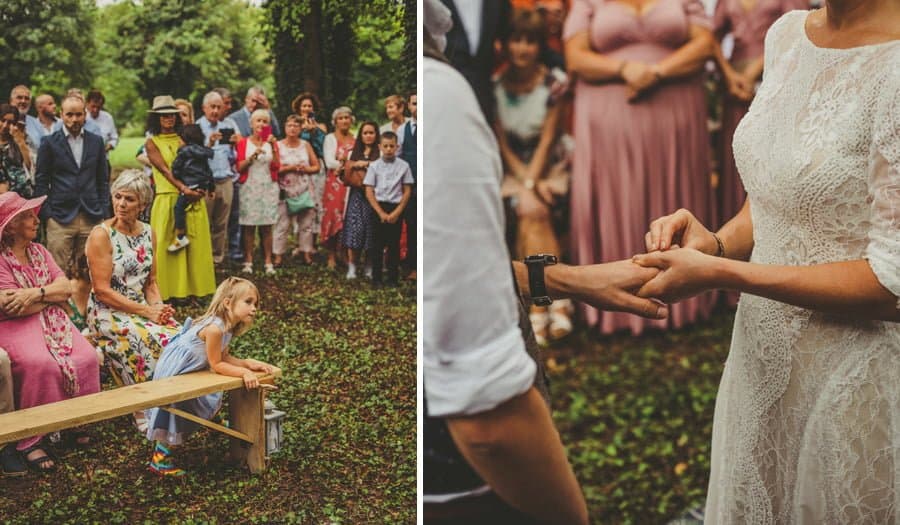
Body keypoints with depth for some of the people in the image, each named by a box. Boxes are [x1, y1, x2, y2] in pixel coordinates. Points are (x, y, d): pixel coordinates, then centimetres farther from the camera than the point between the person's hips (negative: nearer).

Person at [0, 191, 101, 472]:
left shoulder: (39, 251, 13)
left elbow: (65, 287, 4)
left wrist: (36, 293, -15)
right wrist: (53, 293, -6)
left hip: (52, 321, 6)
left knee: (86, 357, -19)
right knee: (41, 364, -33)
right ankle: (30, 440, -21)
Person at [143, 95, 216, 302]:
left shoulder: (183, 139, 15)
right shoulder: (152, 143, 4)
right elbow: (165, 169, -9)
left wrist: (199, 187, -12)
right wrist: (184, 188, -23)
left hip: (193, 198, 4)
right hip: (168, 198, -4)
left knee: (195, 243, 4)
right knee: (165, 244, -3)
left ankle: (193, 287, 12)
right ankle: (166, 290, 3)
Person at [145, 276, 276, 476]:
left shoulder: (227, 326, -2)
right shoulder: (215, 328, -32)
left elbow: (224, 357, 2)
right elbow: (216, 364, -25)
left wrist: (248, 363, -10)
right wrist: (244, 372, -27)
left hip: (187, 372, 10)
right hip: (174, 372, -10)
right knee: (174, 414, -1)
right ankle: (160, 460, 13)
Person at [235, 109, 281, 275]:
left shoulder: (271, 142, 11)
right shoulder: (243, 143, 6)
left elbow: (276, 166, -1)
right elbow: (239, 167, -3)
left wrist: (274, 147, -11)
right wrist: (253, 155, -15)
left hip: (268, 187, 1)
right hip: (249, 187, -1)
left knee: (266, 227, -1)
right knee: (249, 226, -4)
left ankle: (268, 262, 1)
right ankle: (248, 261, 1)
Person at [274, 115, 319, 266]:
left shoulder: (306, 145, 10)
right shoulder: (278, 146, 2)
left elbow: (317, 167, 10)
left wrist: (306, 169, -8)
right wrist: (290, 168, -15)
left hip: (305, 190, 3)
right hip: (286, 190, -3)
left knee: (306, 223, 4)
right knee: (282, 224, -6)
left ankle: (306, 253, 12)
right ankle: (278, 255, -3)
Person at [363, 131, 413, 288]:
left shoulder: (403, 166, 0)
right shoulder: (374, 166, 0)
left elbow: (407, 191, 2)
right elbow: (369, 192, -2)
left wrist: (397, 212, -7)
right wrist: (381, 213, -10)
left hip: (396, 208, 0)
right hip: (378, 207, 0)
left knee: (394, 244, 5)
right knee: (377, 244, 3)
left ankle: (392, 279, 12)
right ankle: (376, 278, 10)